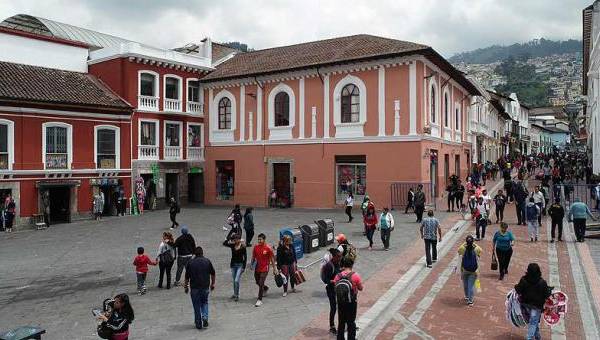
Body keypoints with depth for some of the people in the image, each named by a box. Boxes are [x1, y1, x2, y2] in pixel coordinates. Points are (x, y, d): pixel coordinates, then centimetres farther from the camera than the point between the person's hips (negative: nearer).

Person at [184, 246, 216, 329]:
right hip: (205, 286, 1)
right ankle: (205, 318, -2)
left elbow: (187, 277, 2)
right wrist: (212, 284, 20)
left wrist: (186, 287, 14)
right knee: (204, 302, 19)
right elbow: (213, 274, 8)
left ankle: (198, 324, 13)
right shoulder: (207, 261, 2)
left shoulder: (190, 262, -1)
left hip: (194, 287, -1)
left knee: (196, 305, 9)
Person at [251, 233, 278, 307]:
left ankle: (259, 300, -2)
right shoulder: (255, 247, 0)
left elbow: (272, 259, -4)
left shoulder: (268, 248, -11)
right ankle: (265, 288, 49)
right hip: (257, 268, 5)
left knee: (261, 284, -10)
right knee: (257, 283, 18)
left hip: (264, 269, -5)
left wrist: (274, 269, -2)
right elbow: (253, 257, 11)